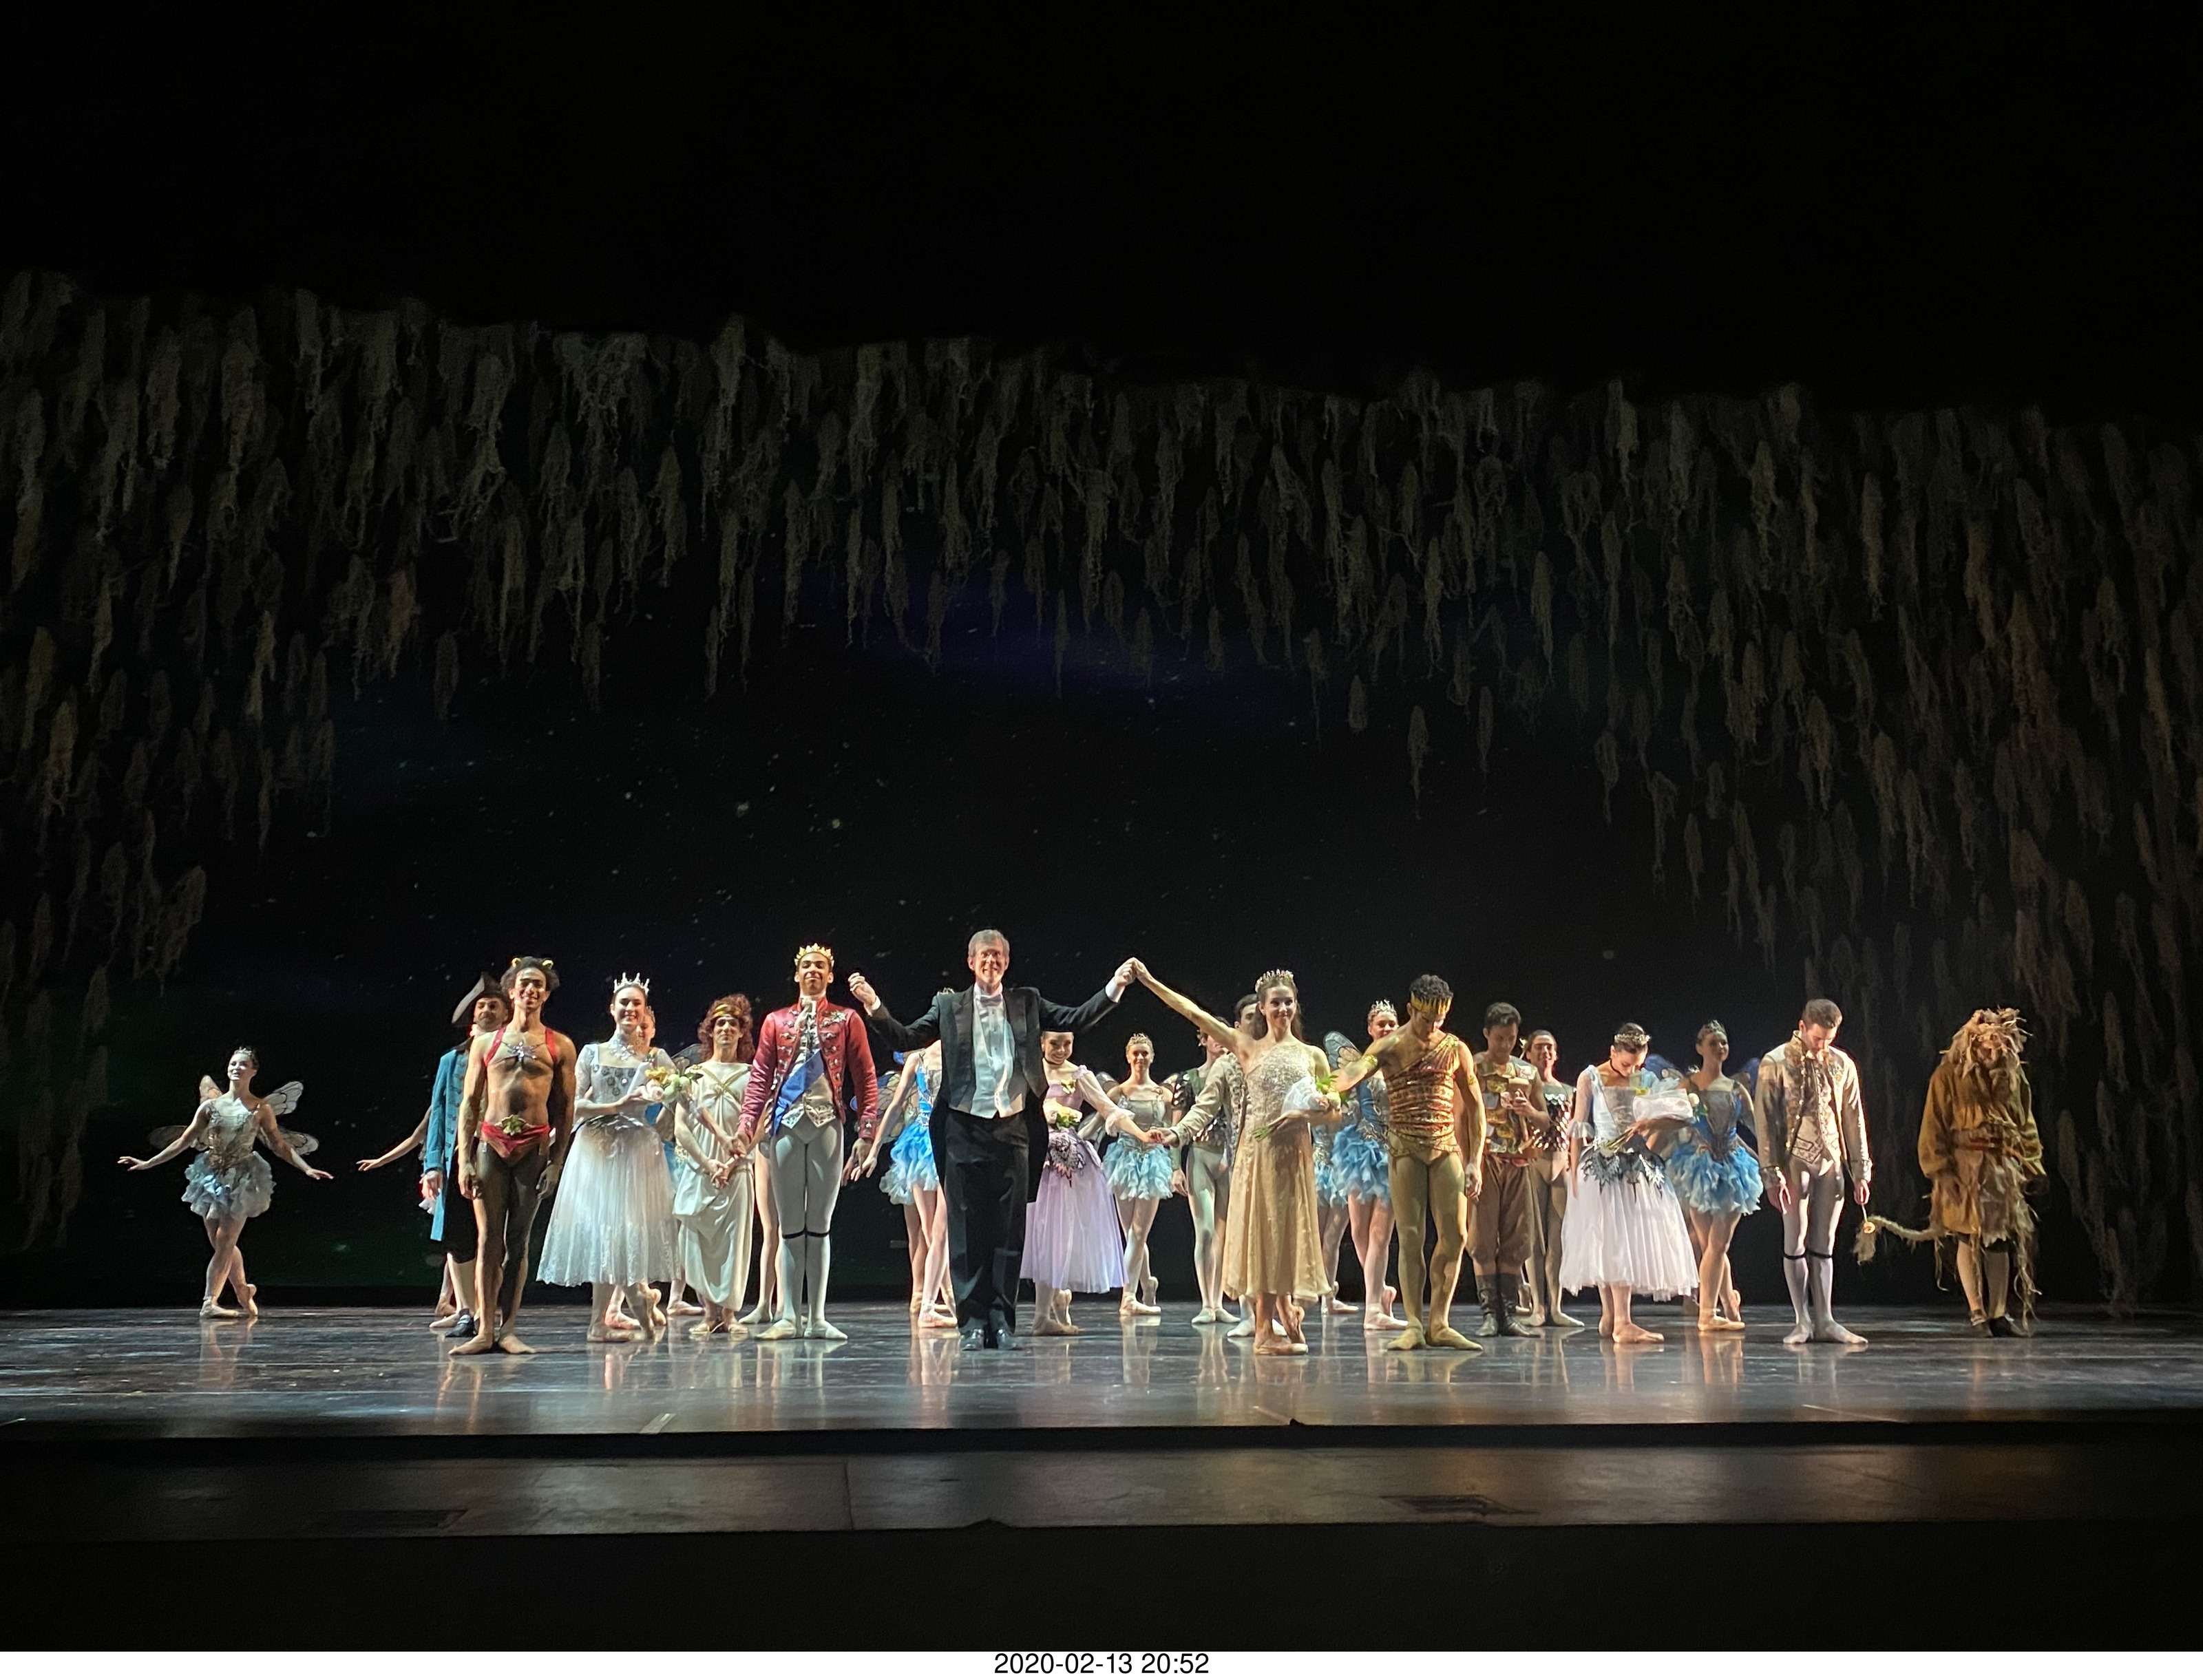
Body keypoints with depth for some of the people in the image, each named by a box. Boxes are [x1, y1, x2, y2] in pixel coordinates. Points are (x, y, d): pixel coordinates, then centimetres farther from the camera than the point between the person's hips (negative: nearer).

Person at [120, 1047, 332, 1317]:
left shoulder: (261, 1108, -1)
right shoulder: (211, 1105, 4)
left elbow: (280, 1146, 1)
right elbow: (184, 1141, 9)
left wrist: (307, 1169, -9)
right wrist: (147, 1163, 6)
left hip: (241, 1179, -3)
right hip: (212, 1176, 3)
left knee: (224, 1243, -8)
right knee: (221, 1244, 9)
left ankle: (210, 1302, -4)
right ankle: (243, 1292, 26)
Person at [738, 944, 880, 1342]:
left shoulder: (847, 1020, 8)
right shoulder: (776, 1022, 13)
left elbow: (865, 1077, 3)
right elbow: (760, 1076, 7)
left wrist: (867, 1129, -7)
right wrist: (747, 1125, -5)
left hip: (827, 1126, -1)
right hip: (786, 1125, 1)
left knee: (820, 1225, 2)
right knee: (790, 1226, 4)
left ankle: (817, 1319, 6)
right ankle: (789, 1317, 9)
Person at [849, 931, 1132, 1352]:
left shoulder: (1027, 1002, 11)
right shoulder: (949, 1006, 8)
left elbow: (1076, 1020, 7)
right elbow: (906, 1039, 5)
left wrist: (1115, 987, -4)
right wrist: (874, 1006, -9)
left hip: (1014, 1128, 1)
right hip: (965, 1129, -1)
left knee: (1010, 1231, 3)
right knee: (967, 1230, 2)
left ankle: (1002, 1321, 10)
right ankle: (973, 1322, 9)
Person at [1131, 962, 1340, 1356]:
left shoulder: (1312, 1055, 9)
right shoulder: (1248, 1048, 7)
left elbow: (1336, 1112, 8)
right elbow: (1194, 1012, 2)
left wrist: (1304, 1117, -12)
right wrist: (1149, 981, -3)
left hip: (1295, 1153, 1)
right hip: (1257, 1150, -1)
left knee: (1289, 1230, 1)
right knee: (1260, 1233, -1)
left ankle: (1279, 1324, 9)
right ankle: (1270, 1326, 4)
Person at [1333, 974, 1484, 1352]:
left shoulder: (1456, 1049, 6)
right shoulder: (1390, 1047, -3)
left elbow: (1474, 1106, 11)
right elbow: (1356, 1070, -24)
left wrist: (1475, 1161, 4)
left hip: (1446, 1147, 3)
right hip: (1405, 1149, -3)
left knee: (1455, 1237, 0)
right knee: (1410, 1237, -3)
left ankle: (1438, 1323, 10)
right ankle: (1414, 1325, 1)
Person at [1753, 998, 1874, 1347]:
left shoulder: (1842, 1064, 5)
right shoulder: (1775, 1063, -6)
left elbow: (1854, 1119, 10)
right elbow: (1765, 1119, -7)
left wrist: (1861, 1171, 8)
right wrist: (1772, 1173, -11)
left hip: (1831, 1162, 3)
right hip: (1794, 1161, -3)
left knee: (1824, 1244, 7)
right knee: (1796, 1242, 1)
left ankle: (1825, 1320, 12)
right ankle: (1802, 1321, 9)